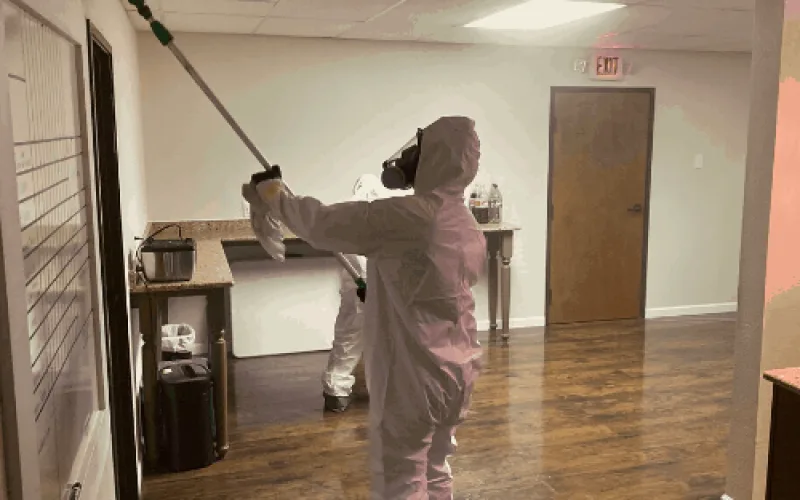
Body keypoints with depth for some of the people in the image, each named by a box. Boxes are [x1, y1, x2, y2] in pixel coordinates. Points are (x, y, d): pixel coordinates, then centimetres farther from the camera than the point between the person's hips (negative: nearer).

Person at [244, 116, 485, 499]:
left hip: (414, 375, -8)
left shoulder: (409, 216, -22)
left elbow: (323, 224, -18)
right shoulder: (468, 226, 5)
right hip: (457, 369, 9)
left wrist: (273, 193, -1)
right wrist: (380, 289, 23)